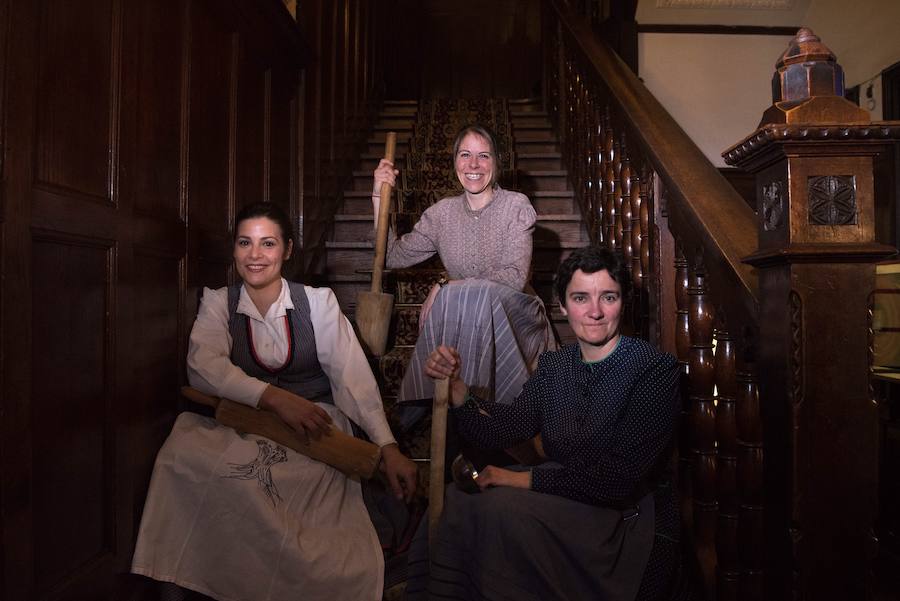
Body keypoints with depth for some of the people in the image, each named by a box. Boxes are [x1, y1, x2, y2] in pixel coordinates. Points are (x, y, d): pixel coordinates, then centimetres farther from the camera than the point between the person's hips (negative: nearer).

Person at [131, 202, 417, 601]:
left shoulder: (318, 302, 0)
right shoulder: (218, 303, 5)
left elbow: (352, 376, -7)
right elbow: (202, 367, -12)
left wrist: (387, 446, -18)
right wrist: (274, 397, -27)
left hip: (316, 426, -1)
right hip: (242, 428, 2)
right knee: (185, 448, -29)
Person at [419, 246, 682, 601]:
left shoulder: (655, 370, -15)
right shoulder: (553, 366, 5)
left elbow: (618, 480, -21)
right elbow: (501, 431, -6)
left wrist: (521, 479, -18)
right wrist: (456, 385, -21)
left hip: (630, 528, -6)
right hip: (567, 509, 6)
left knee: (499, 506, -21)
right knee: (463, 494, -8)